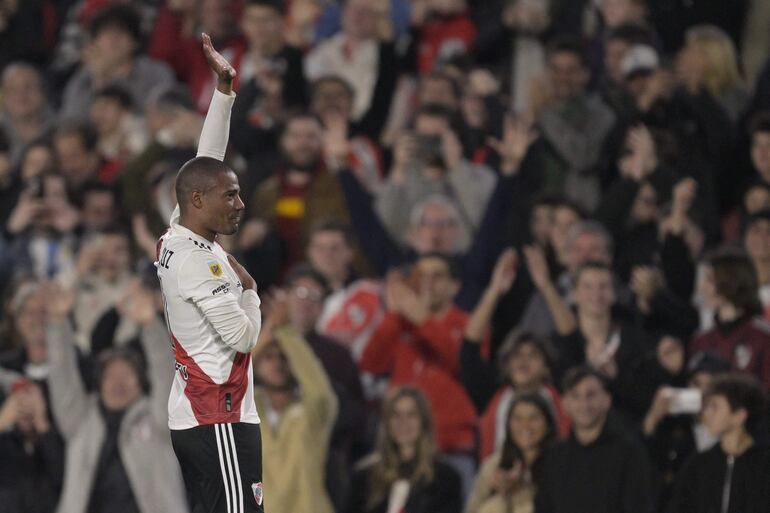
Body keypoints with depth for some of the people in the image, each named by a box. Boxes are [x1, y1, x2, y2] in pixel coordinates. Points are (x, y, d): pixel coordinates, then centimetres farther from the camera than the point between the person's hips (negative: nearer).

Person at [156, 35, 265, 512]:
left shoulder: (177, 237, 8)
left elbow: (207, 162, 14)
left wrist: (225, 89, 9)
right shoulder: (199, 261, -17)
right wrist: (249, 286, 1)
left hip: (191, 414, 10)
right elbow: (244, 337, -16)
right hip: (220, 418, -10)